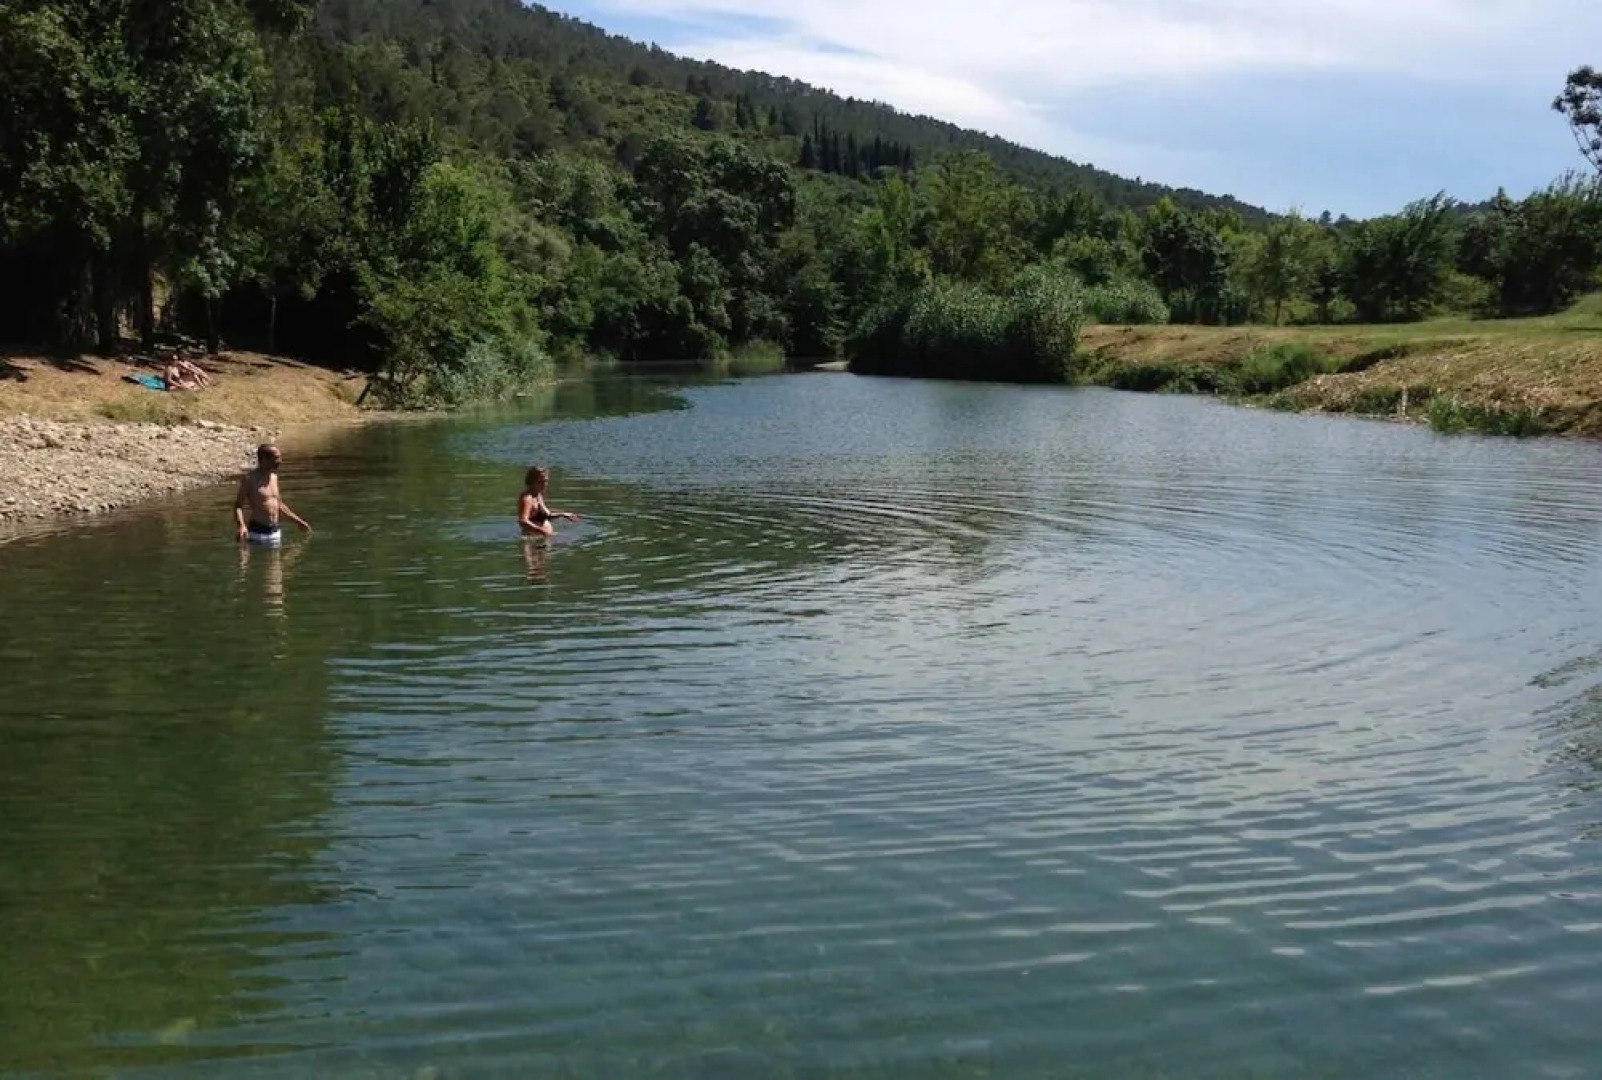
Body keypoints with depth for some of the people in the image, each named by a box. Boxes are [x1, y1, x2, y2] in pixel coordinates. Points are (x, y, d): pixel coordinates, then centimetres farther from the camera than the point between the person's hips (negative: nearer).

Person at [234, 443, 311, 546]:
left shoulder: (274, 476, 10)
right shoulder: (250, 479, -11)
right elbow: (238, 505, -13)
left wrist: (298, 521, 27)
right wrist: (241, 526, -32)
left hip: (275, 532, 7)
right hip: (257, 532, -7)